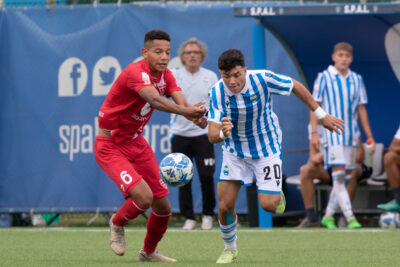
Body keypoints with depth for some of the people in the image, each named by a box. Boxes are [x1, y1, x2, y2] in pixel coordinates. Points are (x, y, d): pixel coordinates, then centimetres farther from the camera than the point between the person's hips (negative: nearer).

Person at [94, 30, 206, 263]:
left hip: (136, 143, 8)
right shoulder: (136, 73, -25)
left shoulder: (165, 76, 0)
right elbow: (155, 99, -43)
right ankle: (117, 223, 9)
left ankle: (149, 252, 30)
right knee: (143, 197, -24)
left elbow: (181, 102, -16)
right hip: (110, 146, -8)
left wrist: (195, 115, -39)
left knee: (163, 205, 6)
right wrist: (184, 111, -59)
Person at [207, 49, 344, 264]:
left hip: (266, 149, -1)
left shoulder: (263, 79, -26)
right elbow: (212, 136, -26)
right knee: (225, 206, -5)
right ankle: (230, 248, 22)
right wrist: (222, 133, -51)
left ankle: (277, 194, 25)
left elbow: (295, 86, -6)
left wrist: (320, 115, 0)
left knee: (268, 205, -13)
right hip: (234, 152, 1)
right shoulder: (217, 93, -22)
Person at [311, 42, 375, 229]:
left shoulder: (356, 80, 11)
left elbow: (361, 109, 15)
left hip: (351, 134, 5)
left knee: (345, 176, 5)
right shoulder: (324, 78, -1)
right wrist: (314, 133, -9)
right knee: (338, 175, -14)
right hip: (333, 133, -5)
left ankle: (328, 215, 16)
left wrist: (369, 136, 12)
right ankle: (350, 217, -19)